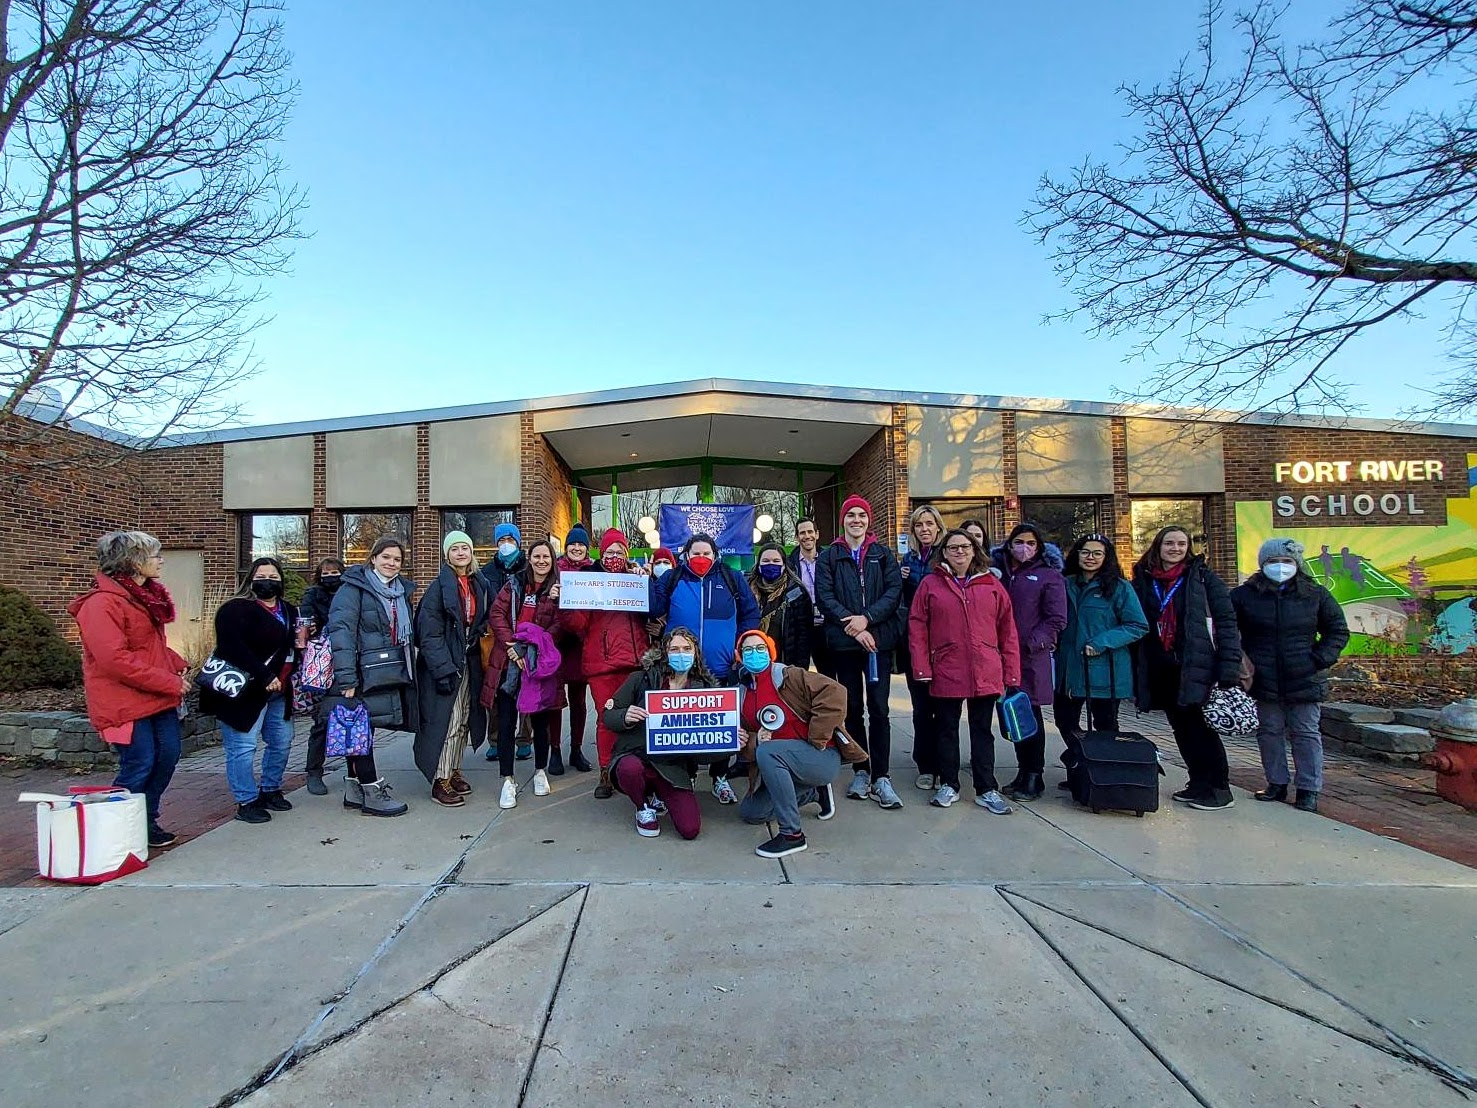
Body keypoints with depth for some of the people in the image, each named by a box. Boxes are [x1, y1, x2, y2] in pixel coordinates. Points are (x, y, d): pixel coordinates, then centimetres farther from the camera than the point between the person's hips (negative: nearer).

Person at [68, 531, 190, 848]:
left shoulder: (146, 596, 13)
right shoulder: (102, 603, -17)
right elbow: (115, 660, -24)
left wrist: (178, 665, 5)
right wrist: (170, 682, -20)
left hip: (159, 697, 9)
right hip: (127, 702, -9)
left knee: (167, 757, 10)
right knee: (139, 766, -3)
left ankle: (147, 821, 26)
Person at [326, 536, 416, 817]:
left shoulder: (402, 590, 15)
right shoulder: (354, 587, -8)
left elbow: (407, 633, 21)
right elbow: (340, 630, -18)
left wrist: (408, 672, 15)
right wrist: (346, 677, -24)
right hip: (362, 674, -7)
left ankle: (355, 788, 23)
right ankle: (371, 793, 6)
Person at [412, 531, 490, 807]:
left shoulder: (479, 584, 8)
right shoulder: (439, 587, -11)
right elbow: (430, 634, -16)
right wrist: (444, 669, -21)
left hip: (468, 661, 6)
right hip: (443, 663, -6)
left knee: (463, 719, 12)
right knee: (446, 719, -5)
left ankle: (454, 771, 25)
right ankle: (440, 781, 4)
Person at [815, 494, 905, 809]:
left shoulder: (883, 554, 10)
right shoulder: (829, 556, 7)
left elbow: (894, 590, -1)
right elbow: (824, 595, -3)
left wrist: (866, 618, -14)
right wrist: (852, 625, -14)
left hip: (878, 639, 0)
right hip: (844, 641, 1)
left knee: (878, 708, -3)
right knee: (852, 708, 8)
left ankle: (881, 777, 2)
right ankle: (861, 771, 18)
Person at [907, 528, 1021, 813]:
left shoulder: (991, 584, 5)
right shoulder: (930, 584, 2)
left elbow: (1007, 629, 4)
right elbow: (917, 627, -1)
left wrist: (1011, 674, 0)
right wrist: (921, 668, -8)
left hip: (986, 672, 1)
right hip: (946, 672, -1)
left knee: (982, 730, 10)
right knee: (946, 729, 10)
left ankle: (987, 790, 19)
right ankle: (948, 785, 24)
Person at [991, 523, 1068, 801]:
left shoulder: (1049, 575, 1)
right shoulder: (997, 571, 13)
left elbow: (1057, 619, -4)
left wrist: (1032, 643, -12)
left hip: (1031, 657, -4)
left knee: (1030, 715, -1)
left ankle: (1034, 778, 8)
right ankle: (1023, 772, 21)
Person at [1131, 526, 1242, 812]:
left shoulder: (1203, 577, 0)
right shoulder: (1142, 581, 9)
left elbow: (1226, 622, -5)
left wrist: (1229, 667, -15)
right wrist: (1136, 673, 7)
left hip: (1196, 667, -4)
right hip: (1160, 670, 4)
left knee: (1202, 727, -1)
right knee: (1182, 728, 11)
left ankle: (1220, 789, 12)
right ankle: (1199, 784, 24)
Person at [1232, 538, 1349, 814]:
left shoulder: (1316, 595, 2)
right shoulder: (1244, 595, -1)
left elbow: (1338, 631, 10)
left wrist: (1320, 659, -2)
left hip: (1304, 680, 0)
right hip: (1263, 680, 0)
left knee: (1306, 734, 5)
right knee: (1269, 732, 9)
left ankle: (1309, 789, 14)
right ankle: (1276, 783, 22)